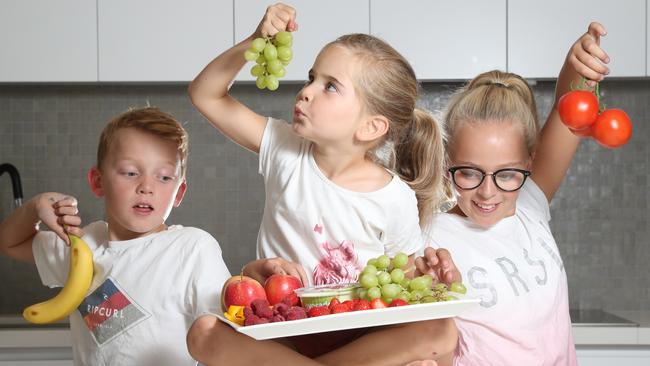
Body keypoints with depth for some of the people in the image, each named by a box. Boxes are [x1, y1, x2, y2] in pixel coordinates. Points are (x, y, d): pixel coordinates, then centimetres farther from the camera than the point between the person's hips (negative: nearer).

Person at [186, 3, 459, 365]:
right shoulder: (286, 150, -2)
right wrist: (254, 41, -12)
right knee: (205, 332, -29)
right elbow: (206, 94, 0)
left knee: (440, 332, -31)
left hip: (359, 333, -2)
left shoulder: (395, 200, -8)